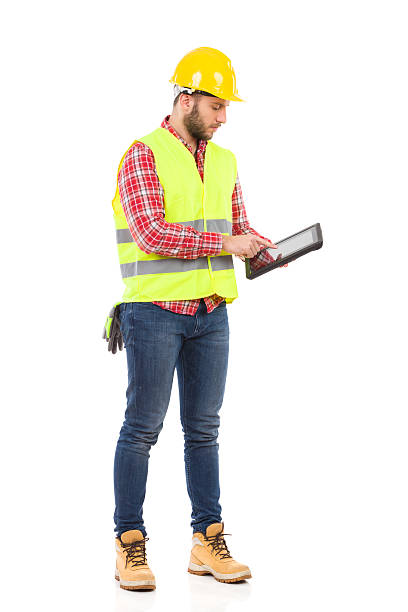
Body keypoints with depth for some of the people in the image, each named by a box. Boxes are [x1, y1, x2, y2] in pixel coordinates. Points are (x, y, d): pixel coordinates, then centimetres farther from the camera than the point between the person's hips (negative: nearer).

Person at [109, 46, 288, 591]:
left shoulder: (223, 162, 14)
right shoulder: (144, 155, -8)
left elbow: (238, 225, 20)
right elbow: (151, 233, -18)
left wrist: (262, 246, -2)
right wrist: (224, 243, -17)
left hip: (211, 313, 6)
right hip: (155, 310, -6)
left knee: (204, 428, 9)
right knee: (143, 426, -1)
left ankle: (208, 542, 16)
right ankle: (130, 546, 7)